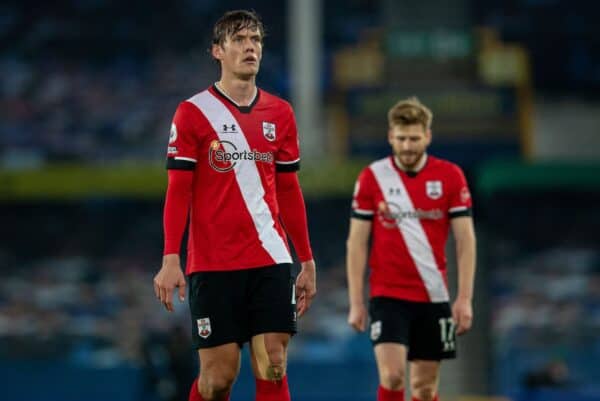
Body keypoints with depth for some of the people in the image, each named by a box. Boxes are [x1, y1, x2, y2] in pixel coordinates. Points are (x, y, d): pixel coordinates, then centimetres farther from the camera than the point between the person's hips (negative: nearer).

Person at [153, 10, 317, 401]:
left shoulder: (280, 113, 10)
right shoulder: (193, 112, -1)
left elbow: (289, 192, 15)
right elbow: (178, 191, -3)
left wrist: (307, 262, 12)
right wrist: (170, 259, -12)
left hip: (271, 261, 3)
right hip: (213, 263, -3)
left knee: (273, 366, -5)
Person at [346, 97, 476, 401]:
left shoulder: (450, 176, 0)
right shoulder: (372, 178, -2)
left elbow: (466, 240, 1)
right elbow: (357, 243, 2)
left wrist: (465, 299, -6)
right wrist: (356, 302, -3)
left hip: (433, 296, 1)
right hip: (387, 296, -1)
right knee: (391, 375, -16)